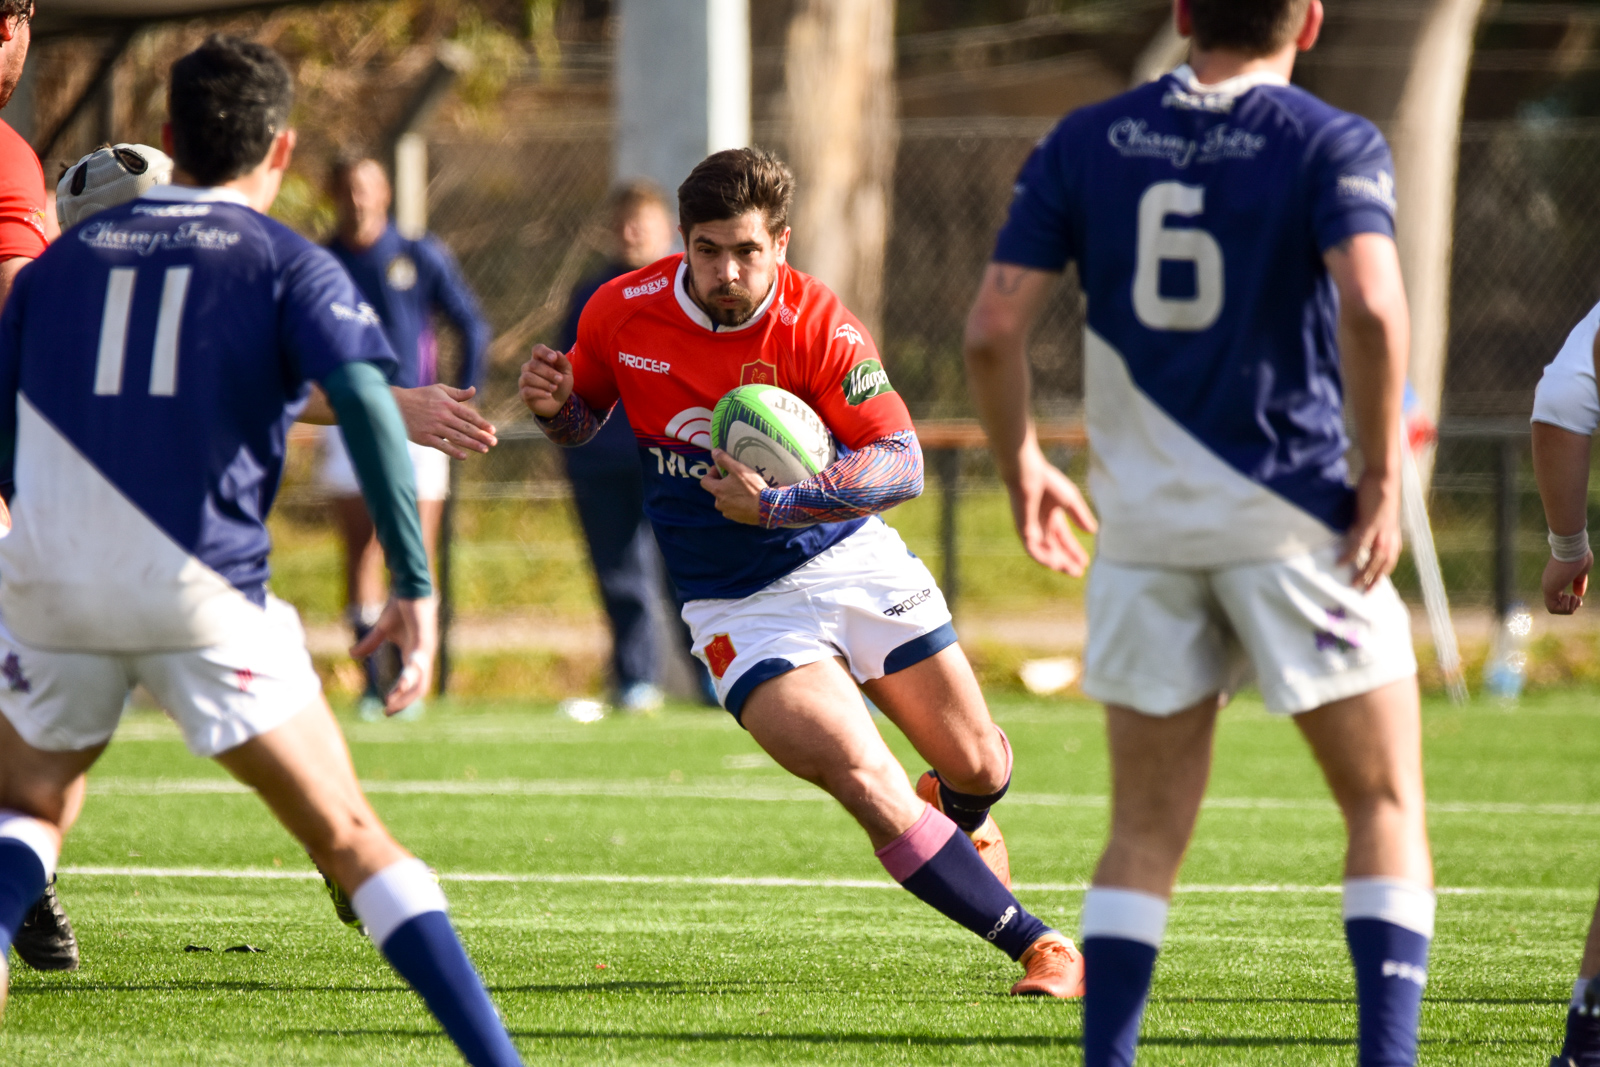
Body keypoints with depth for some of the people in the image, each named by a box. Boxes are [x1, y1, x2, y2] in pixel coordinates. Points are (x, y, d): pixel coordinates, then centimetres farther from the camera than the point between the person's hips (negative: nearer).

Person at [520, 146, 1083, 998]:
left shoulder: (816, 327, -17)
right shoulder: (622, 314, -10)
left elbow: (902, 465, -21)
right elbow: (582, 419, 10)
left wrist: (779, 504, -32)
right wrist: (552, 404, -14)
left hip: (854, 560, 1)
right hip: (739, 607, -1)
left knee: (976, 766, 9)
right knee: (867, 786, -22)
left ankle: (960, 819, 51)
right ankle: (1038, 946, -11)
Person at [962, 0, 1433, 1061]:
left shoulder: (1084, 143, 6)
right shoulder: (1333, 145, -4)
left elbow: (994, 326, 0)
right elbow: (1371, 306, -21)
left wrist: (1021, 466, 15)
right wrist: (1382, 475, -12)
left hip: (1142, 523, 3)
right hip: (1292, 516, -3)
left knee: (1147, 827, 10)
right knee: (1388, 808, 5)